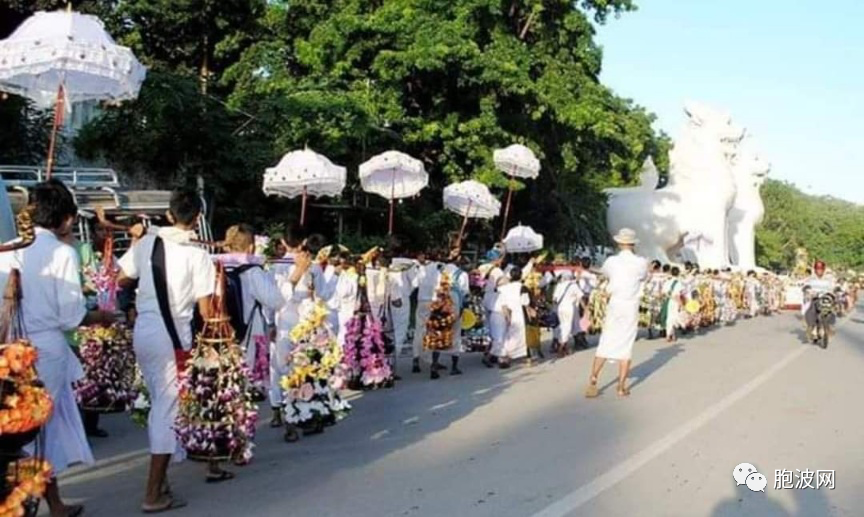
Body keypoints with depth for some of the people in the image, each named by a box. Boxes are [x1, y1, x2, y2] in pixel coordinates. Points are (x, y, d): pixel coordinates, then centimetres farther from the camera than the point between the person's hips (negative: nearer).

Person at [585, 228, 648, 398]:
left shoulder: (611, 261, -4)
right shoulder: (641, 263, -6)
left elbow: (604, 273, 17)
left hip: (614, 306, 1)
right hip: (631, 308, -1)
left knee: (605, 344, 7)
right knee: (626, 347, 4)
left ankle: (593, 380, -2)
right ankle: (622, 387, 8)